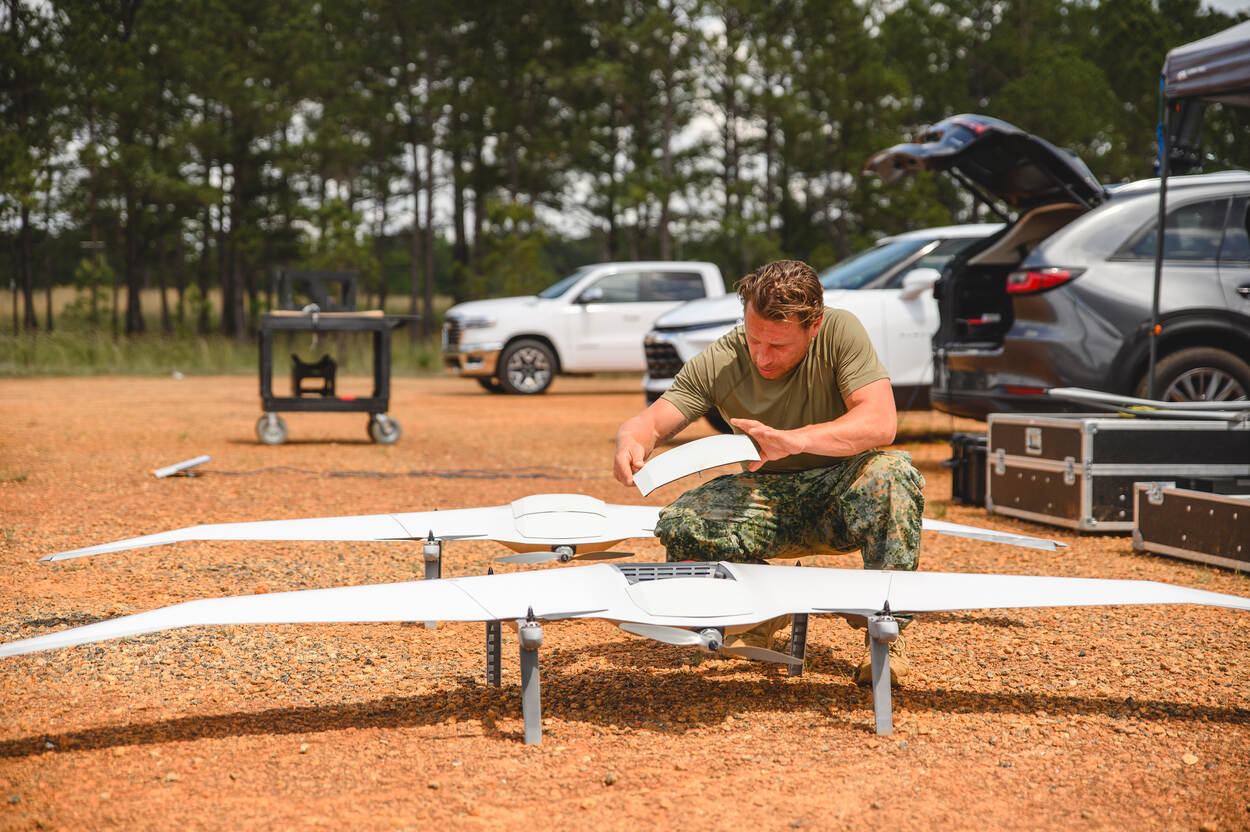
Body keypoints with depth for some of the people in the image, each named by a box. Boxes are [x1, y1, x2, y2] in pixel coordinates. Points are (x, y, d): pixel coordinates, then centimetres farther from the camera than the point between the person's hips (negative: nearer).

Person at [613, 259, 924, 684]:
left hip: (840, 491, -2)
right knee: (676, 527, -24)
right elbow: (651, 422, -11)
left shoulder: (840, 331, -17)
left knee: (892, 471, -36)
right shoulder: (719, 361, -11)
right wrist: (631, 442, -38)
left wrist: (792, 440, -42)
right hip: (767, 495, 2)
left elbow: (880, 422, -27)